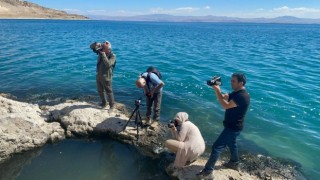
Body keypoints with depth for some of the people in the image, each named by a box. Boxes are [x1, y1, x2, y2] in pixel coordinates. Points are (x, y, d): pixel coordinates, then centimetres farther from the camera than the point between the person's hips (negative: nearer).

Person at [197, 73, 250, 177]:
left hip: (233, 127, -10)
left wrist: (217, 91, -29)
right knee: (231, 144, 26)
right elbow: (223, 98, 5)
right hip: (232, 126, 10)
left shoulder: (242, 96, -26)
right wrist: (217, 89, -12)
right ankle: (234, 163, 47)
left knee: (217, 146, -8)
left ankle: (208, 170, 1)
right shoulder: (236, 93, 6)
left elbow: (226, 105, -30)